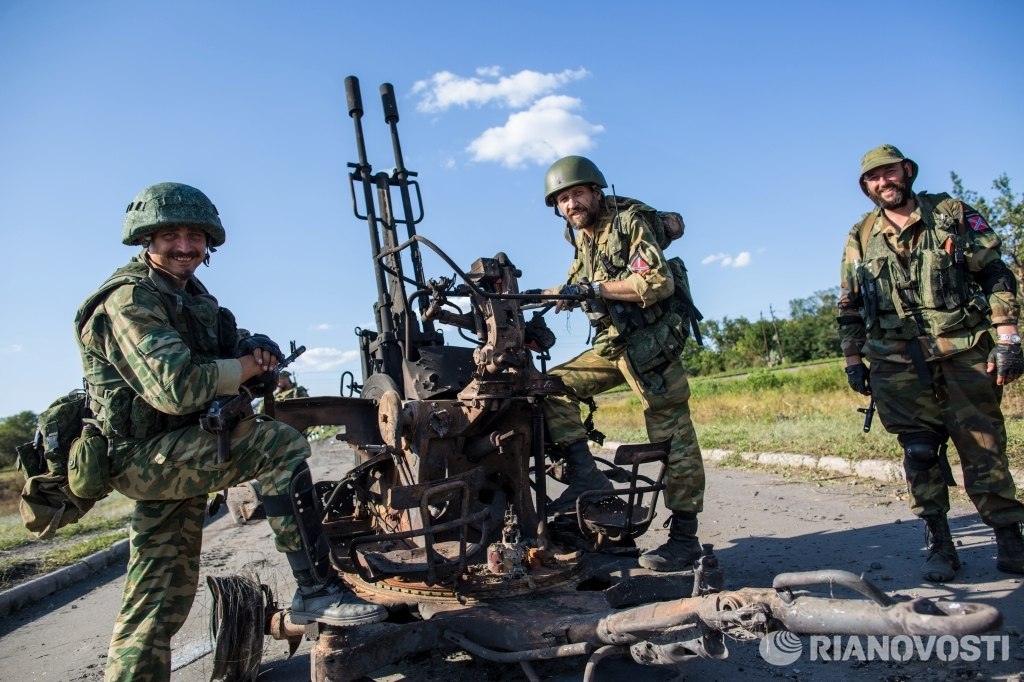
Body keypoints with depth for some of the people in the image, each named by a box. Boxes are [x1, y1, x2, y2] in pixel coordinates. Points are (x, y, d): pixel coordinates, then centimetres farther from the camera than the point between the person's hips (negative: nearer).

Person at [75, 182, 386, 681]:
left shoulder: (190, 295, 15)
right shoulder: (130, 300, -14)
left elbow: (234, 343, 14)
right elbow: (175, 387, -28)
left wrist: (260, 347, -9)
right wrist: (243, 370, -14)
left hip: (173, 453, 9)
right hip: (143, 454, -9)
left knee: (163, 597, 13)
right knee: (280, 444, -24)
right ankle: (316, 591, -20)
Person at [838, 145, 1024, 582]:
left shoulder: (952, 214, 6)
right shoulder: (860, 238, 10)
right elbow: (849, 308, 14)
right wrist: (853, 361, 10)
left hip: (965, 351, -1)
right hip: (900, 362, 1)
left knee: (984, 446, 2)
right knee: (919, 452, 2)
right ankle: (938, 543, 12)